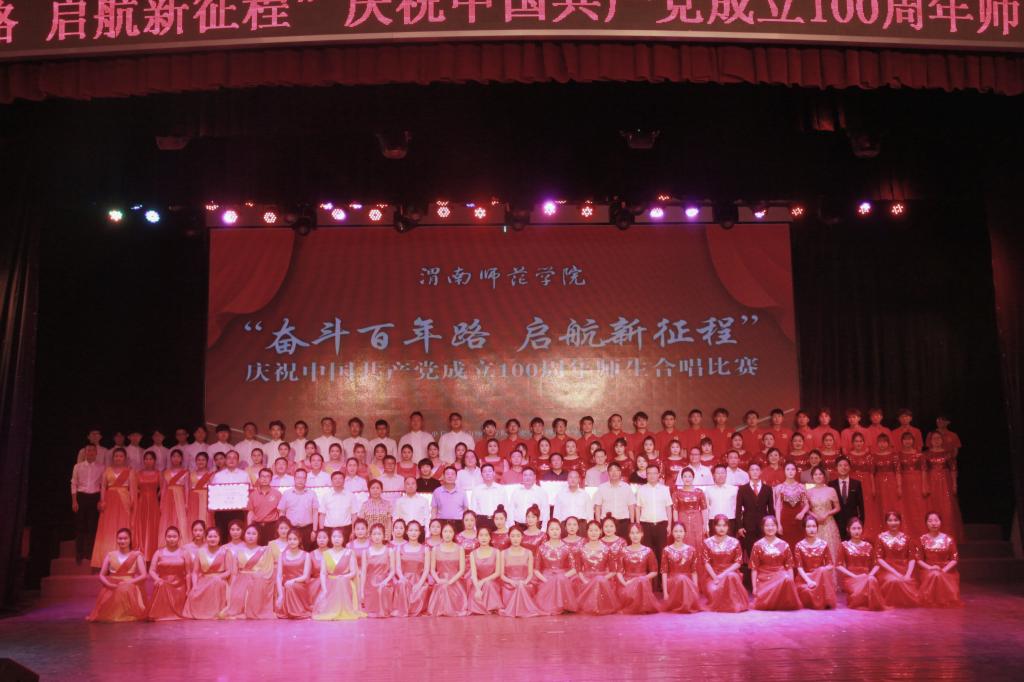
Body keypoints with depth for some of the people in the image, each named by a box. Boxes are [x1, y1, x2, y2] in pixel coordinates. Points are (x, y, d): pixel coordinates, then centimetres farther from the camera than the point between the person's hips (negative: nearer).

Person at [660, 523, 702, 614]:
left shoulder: (691, 550, 7)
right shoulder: (667, 550, 2)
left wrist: (695, 589, -4)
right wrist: (665, 592, -9)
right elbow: (664, 572, -1)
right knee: (681, 579, -35)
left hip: (688, 582, 1)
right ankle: (677, 605, -18)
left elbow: (694, 571, 7)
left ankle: (687, 605, -11)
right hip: (671, 582, -1)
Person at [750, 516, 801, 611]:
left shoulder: (784, 545, 7)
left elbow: (789, 566, 8)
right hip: (764, 578, -1)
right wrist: (754, 587, -5)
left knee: (787, 579, -37)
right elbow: (754, 568, 2)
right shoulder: (758, 545, 3)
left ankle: (784, 603, -13)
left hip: (781, 575, 1)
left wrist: (791, 583, -5)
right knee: (762, 604, -27)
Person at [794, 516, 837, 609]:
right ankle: (815, 602, -4)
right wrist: (808, 581, -21)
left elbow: (830, 565, 1)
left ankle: (825, 601, -23)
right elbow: (799, 567, -6)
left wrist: (822, 571, -21)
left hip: (822, 576, 2)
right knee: (807, 591, -35)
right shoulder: (800, 546, -2)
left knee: (822, 571, -34)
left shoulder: (823, 544, 1)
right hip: (805, 577, -2)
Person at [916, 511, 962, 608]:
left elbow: (955, 559, -1)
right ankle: (930, 600, -11)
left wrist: (944, 570, -16)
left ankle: (944, 600, -7)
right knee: (932, 576, -32)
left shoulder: (948, 540, 2)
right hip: (927, 570, 0)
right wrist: (929, 567, -16)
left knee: (940, 576, -32)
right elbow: (919, 559, 2)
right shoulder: (923, 540, 4)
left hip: (946, 571, 0)